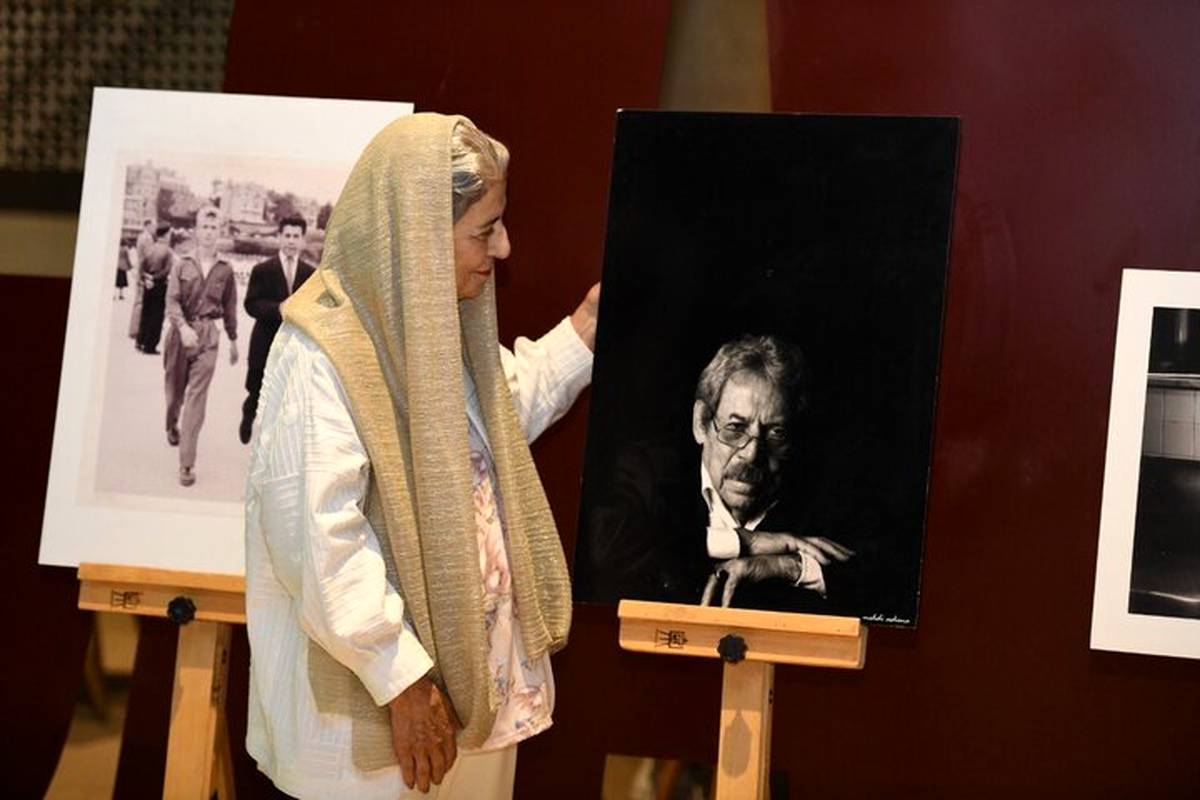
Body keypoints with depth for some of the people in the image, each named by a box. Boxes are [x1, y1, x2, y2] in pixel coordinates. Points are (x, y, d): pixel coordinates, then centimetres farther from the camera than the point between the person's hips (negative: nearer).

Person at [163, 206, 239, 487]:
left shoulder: (225, 269, 2)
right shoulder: (182, 264, -1)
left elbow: (229, 307, 11)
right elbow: (172, 300, -8)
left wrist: (233, 340, 16)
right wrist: (183, 327, -25)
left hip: (208, 336, -1)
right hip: (180, 332, 1)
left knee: (197, 397, -8)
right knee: (175, 389, 15)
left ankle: (187, 463, -9)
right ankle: (172, 427, 50)